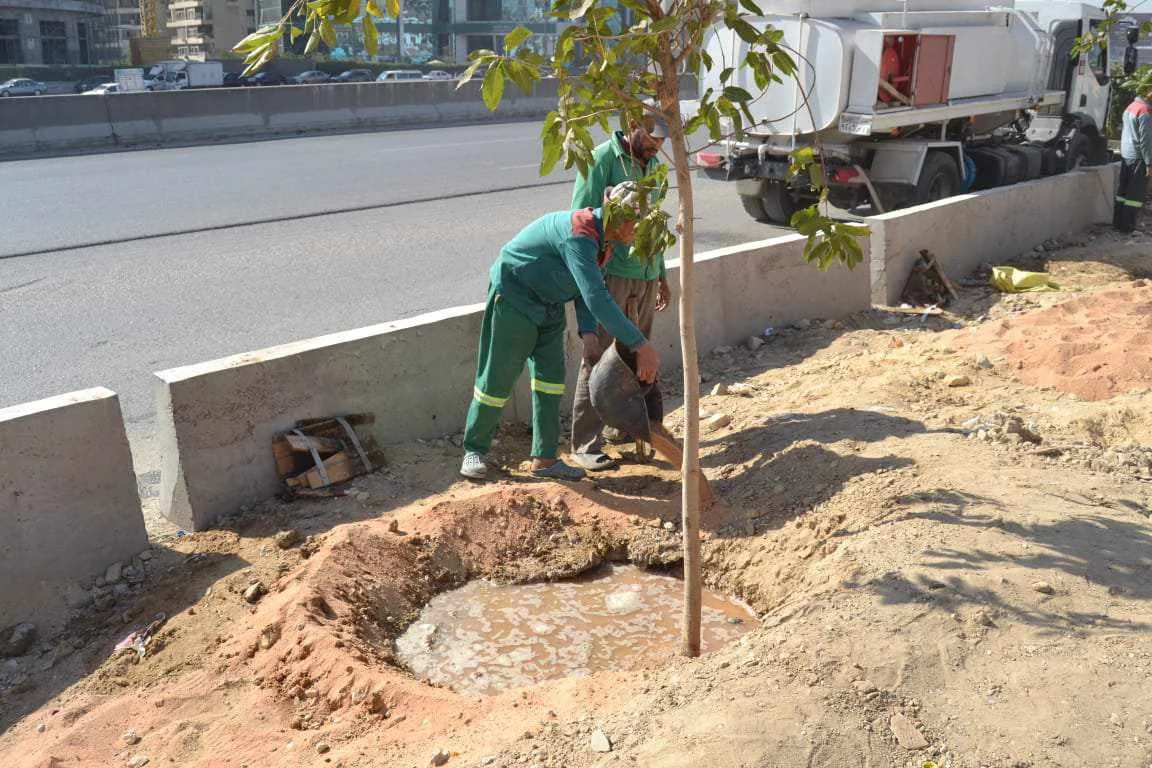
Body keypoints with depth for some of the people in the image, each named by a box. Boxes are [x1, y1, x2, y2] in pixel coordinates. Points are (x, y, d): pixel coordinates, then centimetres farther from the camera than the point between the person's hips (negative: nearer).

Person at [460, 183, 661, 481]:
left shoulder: (606, 240, -2)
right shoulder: (579, 235, -34)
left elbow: (589, 288, 6)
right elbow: (596, 297, -43)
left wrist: (588, 332, -11)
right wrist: (641, 345, -43)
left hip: (549, 306, 9)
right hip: (514, 297, -9)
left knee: (551, 376, 6)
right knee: (497, 379, 1)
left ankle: (545, 459, 14)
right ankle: (474, 450, 19)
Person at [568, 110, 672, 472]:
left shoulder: (652, 164, 15)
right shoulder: (602, 159, -9)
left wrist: (661, 273, 24)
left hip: (646, 277, 8)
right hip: (611, 275, -7)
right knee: (598, 357, -7)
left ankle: (623, 425, 26)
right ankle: (585, 445, -3)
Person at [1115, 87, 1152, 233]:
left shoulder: (1131, 107, 11)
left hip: (1125, 155, 9)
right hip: (1138, 157, -9)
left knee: (1123, 191, 13)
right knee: (1135, 193, -4)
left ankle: (1117, 221, 18)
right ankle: (1127, 225, -4)